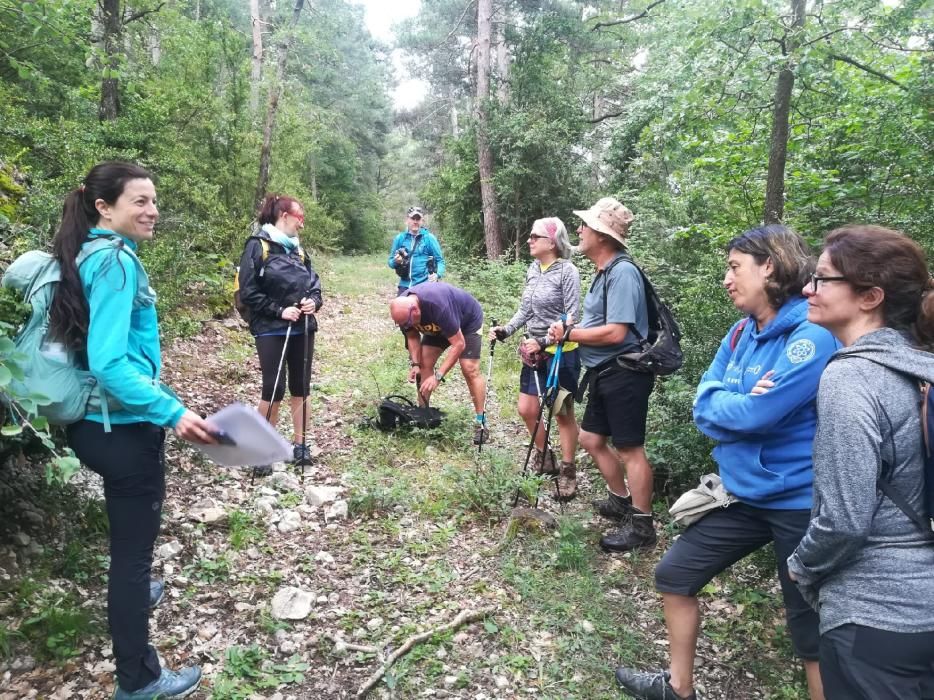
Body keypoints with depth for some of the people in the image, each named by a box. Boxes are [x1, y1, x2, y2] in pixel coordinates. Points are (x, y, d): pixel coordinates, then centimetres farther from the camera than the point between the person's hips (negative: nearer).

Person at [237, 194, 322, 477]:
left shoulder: (297, 248, 11)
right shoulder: (258, 246, -8)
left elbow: (314, 282, 16)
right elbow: (248, 292, -12)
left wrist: (314, 301, -5)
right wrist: (279, 310, -17)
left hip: (302, 328, 6)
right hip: (271, 330, -6)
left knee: (301, 387, 11)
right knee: (274, 389, -3)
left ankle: (299, 443, 25)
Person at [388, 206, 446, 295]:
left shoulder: (429, 238, 0)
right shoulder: (399, 238, 7)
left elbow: (440, 260, 1)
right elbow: (391, 261, 12)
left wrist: (437, 274, -19)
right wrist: (396, 261, -12)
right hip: (405, 285, 3)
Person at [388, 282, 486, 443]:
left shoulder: (438, 305, -44)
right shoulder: (402, 307, -24)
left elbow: (458, 344, -39)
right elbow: (412, 336, -5)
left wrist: (438, 376, -41)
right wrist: (414, 364, -20)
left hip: (468, 321, -6)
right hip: (437, 325, 6)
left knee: (469, 369, -14)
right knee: (424, 363, -5)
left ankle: (481, 422, -7)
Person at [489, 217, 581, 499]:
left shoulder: (567, 271, -15)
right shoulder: (533, 269, 5)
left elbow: (571, 317, -17)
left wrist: (543, 341, -24)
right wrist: (506, 330, -2)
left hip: (561, 352, -7)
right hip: (534, 352, 7)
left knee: (563, 413, 6)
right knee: (526, 410, 10)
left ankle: (568, 472, 21)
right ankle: (544, 458, 33)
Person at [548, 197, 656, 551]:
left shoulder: (622, 272, -19)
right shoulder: (605, 271, 12)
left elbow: (615, 332, -26)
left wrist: (569, 333, -16)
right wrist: (568, 330, -2)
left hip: (624, 373, -10)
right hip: (604, 372, 10)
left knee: (629, 448, -1)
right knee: (592, 438, 18)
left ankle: (642, 525, 13)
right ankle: (622, 500, 36)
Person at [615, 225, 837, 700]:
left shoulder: (813, 334, -20)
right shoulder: (740, 333, 5)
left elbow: (756, 414, -26)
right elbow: (703, 409, 1)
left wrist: (723, 405, -7)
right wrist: (743, 406, -17)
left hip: (797, 501, -8)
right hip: (744, 492, 8)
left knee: (811, 630, 8)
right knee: (674, 576, 14)